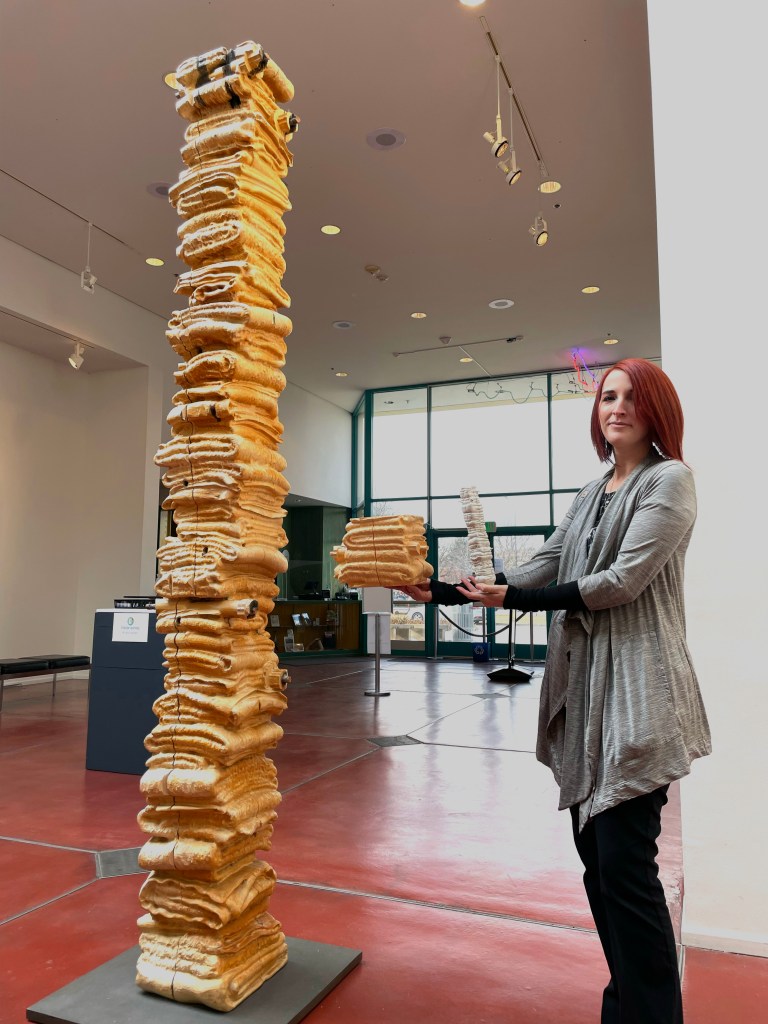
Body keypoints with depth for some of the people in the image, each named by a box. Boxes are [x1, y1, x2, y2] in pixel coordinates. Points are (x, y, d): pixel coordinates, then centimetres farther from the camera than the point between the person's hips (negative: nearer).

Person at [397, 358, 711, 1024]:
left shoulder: (669, 480, -3)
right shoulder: (592, 494, 18)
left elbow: (624, 579, -14)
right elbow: (544, 567, 13)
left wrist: (519, 600, -15)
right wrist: (447, 592, 6)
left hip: (634, 694, -7)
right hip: (581, 691, 7)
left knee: (626, 863, -6)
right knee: (595, 855, 13)